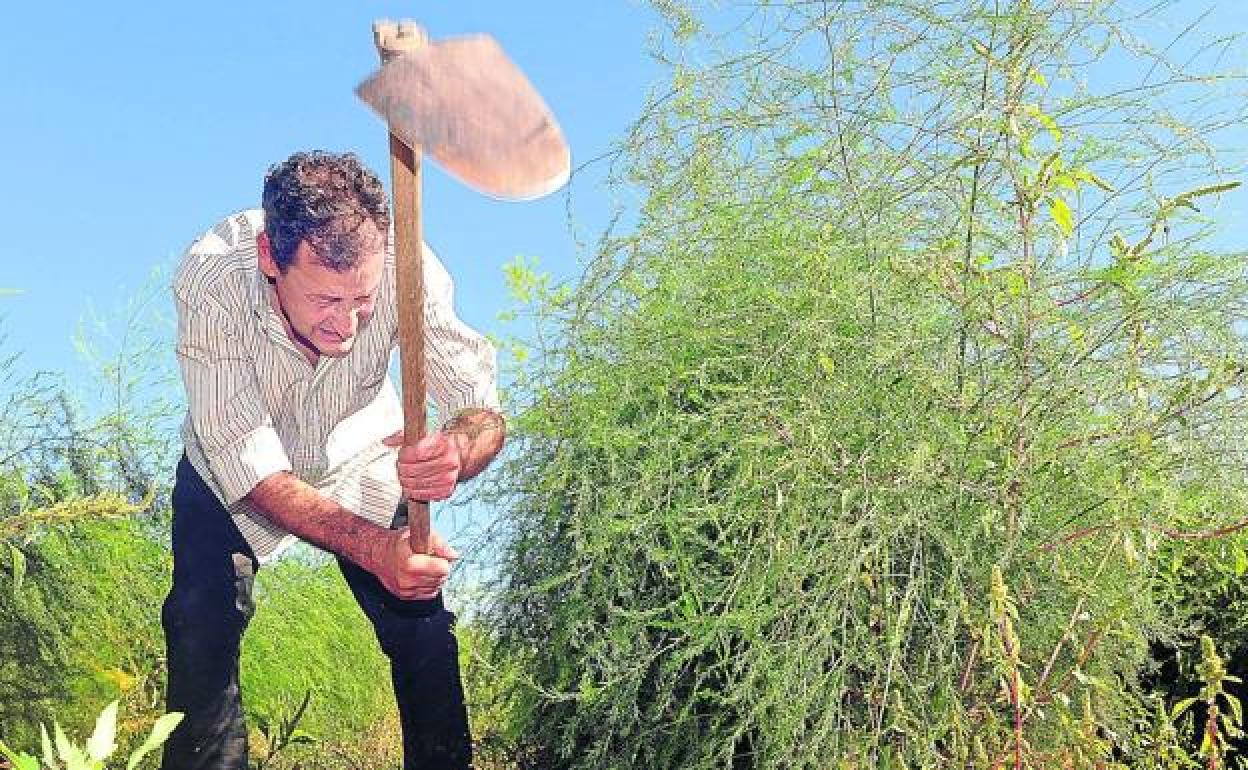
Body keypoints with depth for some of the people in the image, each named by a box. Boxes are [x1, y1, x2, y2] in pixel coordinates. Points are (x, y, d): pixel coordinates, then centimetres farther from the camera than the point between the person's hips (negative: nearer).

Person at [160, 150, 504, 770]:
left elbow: (483, 409, -29)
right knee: (201, 627, -16)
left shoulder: (407, 270, -34)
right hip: (234, 470, 0)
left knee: (423, 623, -8)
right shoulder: (210, 277, -37)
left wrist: (456, 452, -54)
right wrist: (375, 549, -49)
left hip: (363, 455, 1)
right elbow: (248, 466, -36)